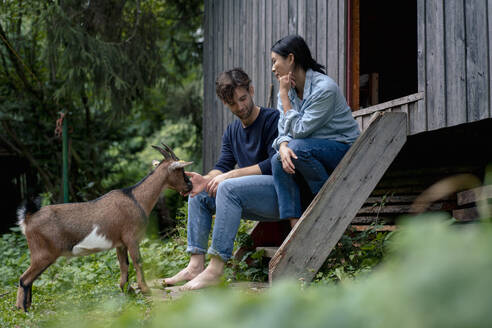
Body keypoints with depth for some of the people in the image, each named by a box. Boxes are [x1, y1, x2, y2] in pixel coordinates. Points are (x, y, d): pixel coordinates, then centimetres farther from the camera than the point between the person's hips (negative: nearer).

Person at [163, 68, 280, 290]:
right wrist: (207, 179, -18)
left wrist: (230, 175, -21)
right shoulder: (231, 132, 17)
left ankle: (216, 268, -33)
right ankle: (196, 264, -11)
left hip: (279, 193, -8)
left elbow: (274, 164, -19)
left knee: (228, 188, -31)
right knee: (198, 192, -1)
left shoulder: (272, 119, -8)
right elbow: (222, 166, 6)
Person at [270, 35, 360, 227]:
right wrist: (283, 147, -24)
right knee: (278, 160, -20)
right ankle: (295, 225, -24)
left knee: (298, 147, -31)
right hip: (314, 149, 7)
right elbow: (284, 131, 0)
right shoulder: (288, 90, 4)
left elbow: (299, 130, -23)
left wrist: (284, 95, -19)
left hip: (344, 149, -7)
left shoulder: (324, 88, -21)